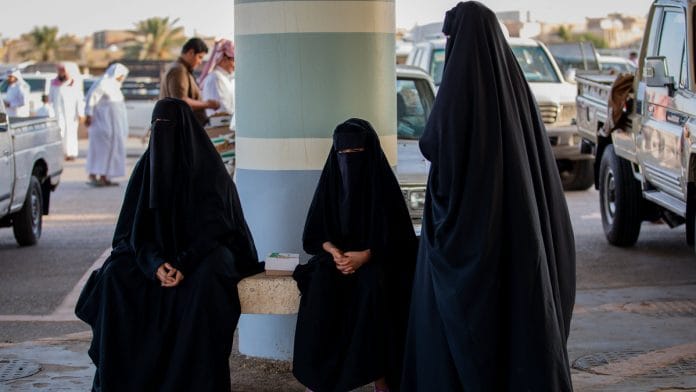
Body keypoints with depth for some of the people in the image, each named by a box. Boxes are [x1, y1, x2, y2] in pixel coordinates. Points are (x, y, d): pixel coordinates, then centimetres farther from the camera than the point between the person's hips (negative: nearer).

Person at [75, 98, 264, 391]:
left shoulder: (209, 169, -9)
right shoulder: (147, 167, 2)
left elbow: (213, 226, -13)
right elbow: (132, 226, -1)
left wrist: (184, 265, -28)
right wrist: (155, 262, -20)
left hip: (205, 251, -4)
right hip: (157, 251, 4)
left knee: (205, 281, -37)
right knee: (115, 274, -24)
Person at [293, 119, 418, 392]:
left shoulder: (382, 182, -5)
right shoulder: (331, 181, 4)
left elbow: (397, 236, -7)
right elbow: (314, 234, 6)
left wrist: (365, 255, -22)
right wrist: (334, 252, -15)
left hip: (377, 258, -3)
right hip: (337, 255, 3)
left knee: (372, 287, -35)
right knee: (320, 284, -30)